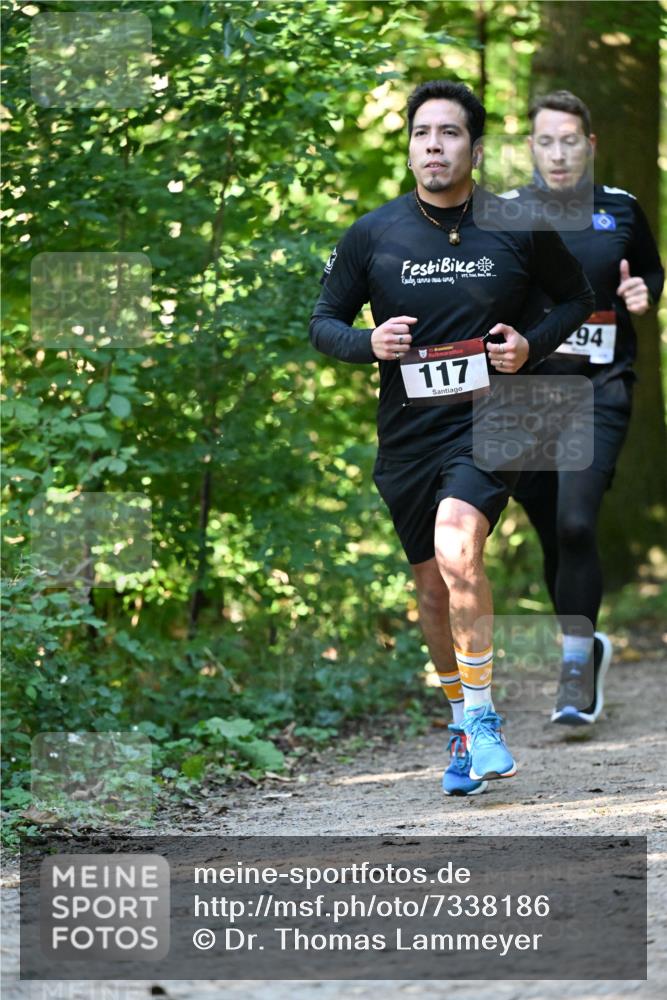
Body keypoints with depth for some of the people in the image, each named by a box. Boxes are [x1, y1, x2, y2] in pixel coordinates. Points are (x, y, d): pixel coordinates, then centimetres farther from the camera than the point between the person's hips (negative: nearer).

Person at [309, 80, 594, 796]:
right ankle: (463, 723, 31)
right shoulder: (373, 234, 1)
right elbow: (324, 322, 10)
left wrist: (532, 345, -6)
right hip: (406, 434, 3)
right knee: (432, 587, 11)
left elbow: (577, 298, 13)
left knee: (457, 553, -27)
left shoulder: (520, 228, -1)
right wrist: (369, 344, -12)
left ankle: (481, 719, -17)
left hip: (489, 421, -3)